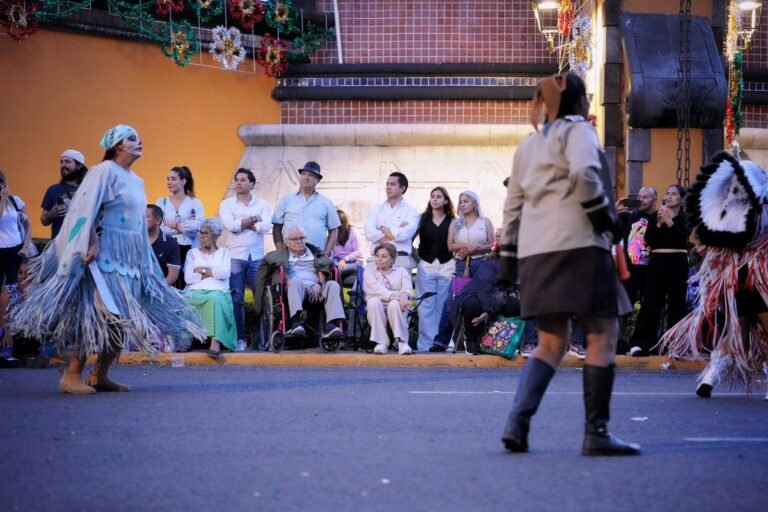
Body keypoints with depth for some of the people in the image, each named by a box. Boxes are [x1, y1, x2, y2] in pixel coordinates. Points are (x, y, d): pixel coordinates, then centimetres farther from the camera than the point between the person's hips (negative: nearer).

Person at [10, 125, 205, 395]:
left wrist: (145, 263, 19)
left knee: (125, 321, 5)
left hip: (130, 260, 9)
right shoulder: (105, 172, -8)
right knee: (104, 318, -15)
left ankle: (100, 376, 13)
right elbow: (86, 209, -16)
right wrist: (91, 244, -25)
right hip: (105, 255, -9)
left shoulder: (136, 180, 17)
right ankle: (72, 375, -10)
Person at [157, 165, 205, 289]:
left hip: (188, 250, -1)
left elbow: (200, 225, -10)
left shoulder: (195, 203, 6)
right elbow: (158, 227, -5)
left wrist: (175, 225, -7)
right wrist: (186, 226, -8)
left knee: (186, 287, -1)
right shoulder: (161, 202, 10)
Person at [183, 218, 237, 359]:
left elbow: (225, 273, 0)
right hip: (195, 292, 1)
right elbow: (188, 278, 7)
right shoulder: (192, 253, 24)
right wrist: (212, 273, 4)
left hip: (218, 292, -1)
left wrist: (202, 270, 2)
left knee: (215, 299, -39)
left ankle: (216, 341, -50)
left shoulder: (224, 252, 21)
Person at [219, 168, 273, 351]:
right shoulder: (227, 204, 7)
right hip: (235, 256, 0)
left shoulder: (262, 204, 9)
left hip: (257, 257, 0)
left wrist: (240, 224, -7)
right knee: (236, 299, -1)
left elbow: (266, 226, -8)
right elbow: (230, 225, -10)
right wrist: (253, 219, -5)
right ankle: (240, 338, 3)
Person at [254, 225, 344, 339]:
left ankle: (332, 325, -48)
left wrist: (319, 284, -9)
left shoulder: (316, 252, 27)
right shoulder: (280, 256, 24)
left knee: (333, 285, -29)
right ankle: (296, 323, -58)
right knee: (296, 282, -37)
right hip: (295, 287, -2)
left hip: (316, 288, 2)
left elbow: (323, 269, 14)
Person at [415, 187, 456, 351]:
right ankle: (426, 343, -2)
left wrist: (456, 264, -4)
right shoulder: (422, 219, 7)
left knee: (442, 305, -1)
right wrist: (416, 257, -3)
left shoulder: (451, 221, 7)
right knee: (426, 306, -3)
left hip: (446, 266, 0)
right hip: (426, 266, 0)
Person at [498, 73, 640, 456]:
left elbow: (513, 205, 22)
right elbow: (583, 173, -20)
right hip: (578, 245, -8)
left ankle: (517, 422, -5)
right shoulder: (577, 130, 0)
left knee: (550, 342, 13)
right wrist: (605, 217, -10)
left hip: (535, 251, 8)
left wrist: (509, 258, 22)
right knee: (602, 336, -3)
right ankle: (596, 434, -7)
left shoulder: (529, 145, 23)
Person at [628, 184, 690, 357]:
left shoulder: (685, 217, 4)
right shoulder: (654, 216, 9)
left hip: (678, 262, -1)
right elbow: (648, 240, -1)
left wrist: (669, 222, -19)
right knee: (651, 302, -3)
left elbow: (683, 237, -12)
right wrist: (659, 223, -13)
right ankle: (640, 343, -6)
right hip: (658, 261, 1)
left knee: (677, 302, 2)